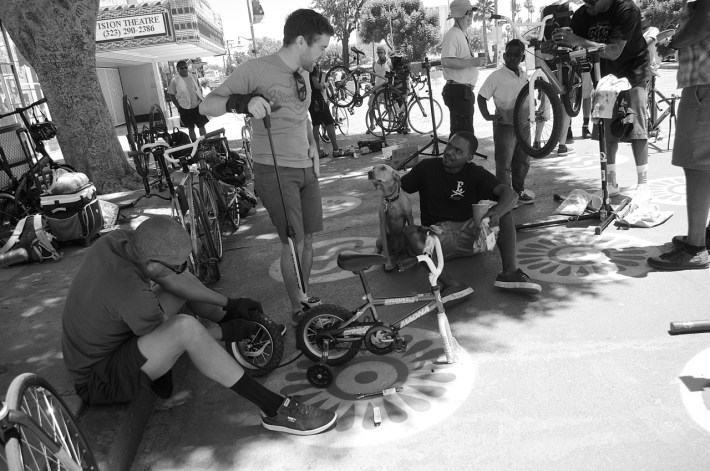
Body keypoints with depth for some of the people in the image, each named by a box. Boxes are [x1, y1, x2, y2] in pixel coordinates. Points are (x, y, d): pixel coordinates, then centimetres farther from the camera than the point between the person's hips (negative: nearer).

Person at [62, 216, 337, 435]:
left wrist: (229, 304, -3)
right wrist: (223, 333, -7)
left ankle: (246, 328, 21)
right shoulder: (133, 296, -37)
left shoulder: (119, 240, -15)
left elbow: (170, 280, -4)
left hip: (100, 346, 9)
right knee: (186, 327, -35)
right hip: (100, 381, -9)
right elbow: (181, 333, -20)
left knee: (182, 284, 7)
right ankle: (274, 410, -27)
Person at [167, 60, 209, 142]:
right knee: (191, 128, 9)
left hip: (198, 106, 3)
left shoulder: (193, 77, 2)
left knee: (202, 126, 7)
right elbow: (172, 95, -4)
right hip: (185, 109, -3)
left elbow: (199, 89, 15)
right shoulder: (175, 80, -9)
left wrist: (200, 98, 1)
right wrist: (178, 107, -7)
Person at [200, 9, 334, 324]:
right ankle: (297, 308, 8)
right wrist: (243, 101, -34)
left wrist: (313, 148, 15)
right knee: (293, 243, -9)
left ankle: (306, 297, 25)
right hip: (275, 169, -7)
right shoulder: (256, 69, -11)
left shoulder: (303, 73, 12)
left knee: (308, 238, 8)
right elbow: (207, 106, -15)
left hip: (306, 167, 7)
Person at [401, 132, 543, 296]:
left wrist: (496, 213, -38)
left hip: (468, 231, 1)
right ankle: (451, 285, -47)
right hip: (437, 233, -1)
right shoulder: (426, 168, 1)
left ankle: (510, 272, -28)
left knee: (504, 210, -18)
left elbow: (511, 194, -14)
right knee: (408, 232, -33)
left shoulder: (476, 173, 0)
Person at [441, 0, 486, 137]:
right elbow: (446, 62, -26)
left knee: (458, 132, 17)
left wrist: (477, 61, 14)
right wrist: (471, 62, -23)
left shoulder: (463, 35, 19)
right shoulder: (452, 35, -13)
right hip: (458, 91, -10)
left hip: (465, 91, 10)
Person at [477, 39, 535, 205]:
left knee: (523, 161, 17)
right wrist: (487, 116, -20)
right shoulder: (496, 76, -10)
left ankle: (519, 190, 33)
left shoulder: (524, 76, 10)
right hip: (504, 125, -7)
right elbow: (481, 97, -9)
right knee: (504, 164, -2)